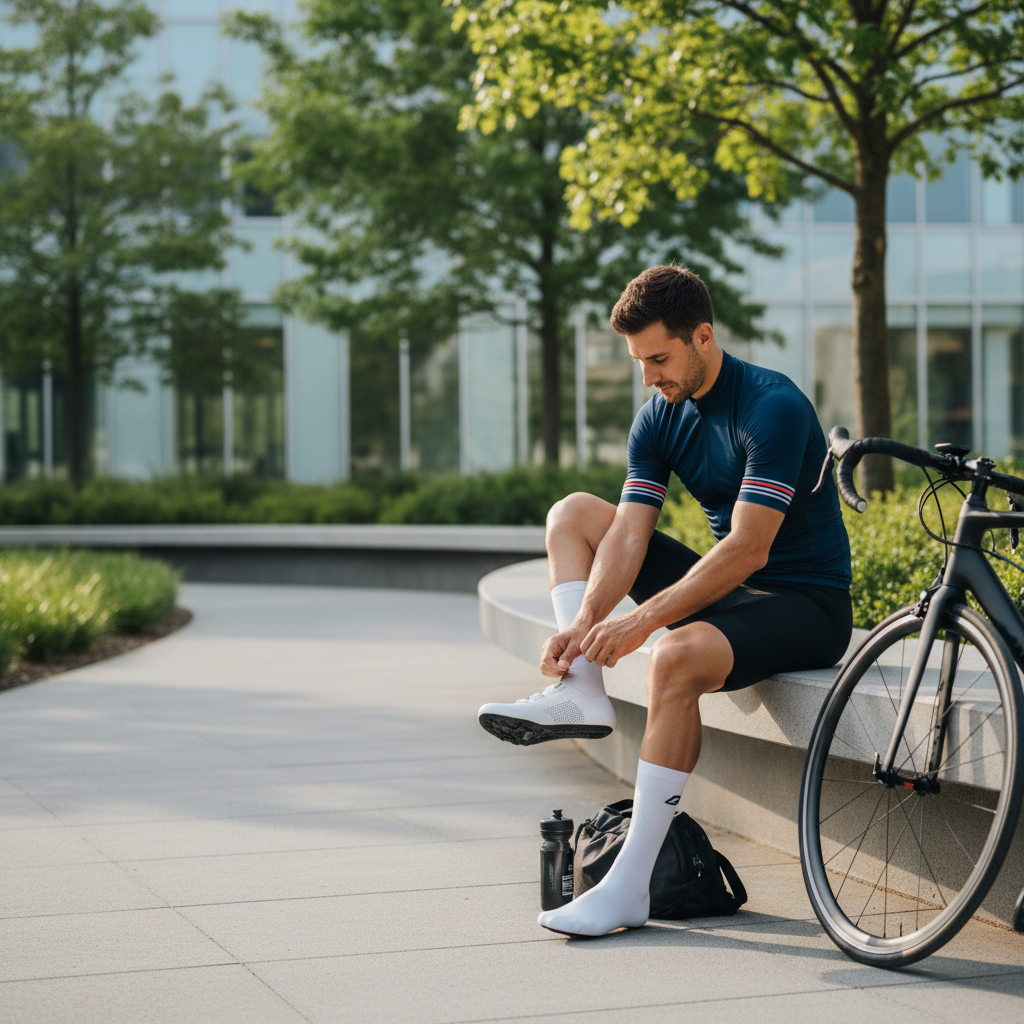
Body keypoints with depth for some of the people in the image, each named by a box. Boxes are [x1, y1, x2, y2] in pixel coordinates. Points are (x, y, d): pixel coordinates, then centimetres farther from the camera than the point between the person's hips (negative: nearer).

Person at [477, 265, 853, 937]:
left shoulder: (774, 407, -22)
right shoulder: (659, 418, 2)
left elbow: (746, 550, -28)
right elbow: (629, 532, -6)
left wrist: (643, 620, -32)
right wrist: (586, 621, -23)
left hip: (806, 604, -8)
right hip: (728, 585, 8)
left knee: (679, 656, -37)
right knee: (574, 512, 6)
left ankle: (630, 887, -35)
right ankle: (582, 693, -11)